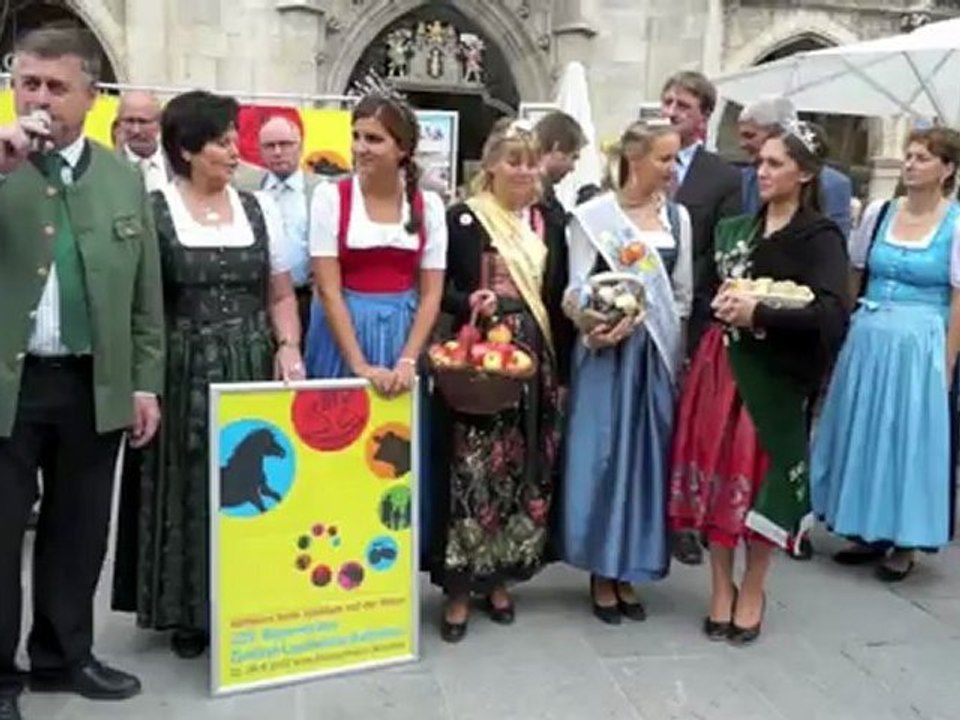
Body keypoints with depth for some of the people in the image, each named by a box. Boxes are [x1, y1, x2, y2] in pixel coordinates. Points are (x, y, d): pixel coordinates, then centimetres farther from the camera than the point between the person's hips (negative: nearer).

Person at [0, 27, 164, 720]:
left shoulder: (124, 178, 7)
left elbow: (146, 293, 8)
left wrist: (146, 382, 5)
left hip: (95, 386, 3)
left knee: (79, 530, 14)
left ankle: (63, 655, 32)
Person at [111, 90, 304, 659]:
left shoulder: (259, 211, 9)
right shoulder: (150, 212, -2)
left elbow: (281, 295, 12)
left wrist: (288, 347, -5)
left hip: (253, 371, 3)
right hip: (182, 375, -3)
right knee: (188, 491, 4)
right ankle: (189, 613, 19)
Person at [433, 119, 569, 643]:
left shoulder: (548, 224, 11)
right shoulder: (463, 218, -1)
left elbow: (559, 298, 13)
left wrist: (562, 370, 9)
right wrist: (468, 301, -21)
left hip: (535, 364, 5)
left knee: (525, 472, 8)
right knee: (472, 471, -5)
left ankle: (498, 578, 22)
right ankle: (459, 588, 6)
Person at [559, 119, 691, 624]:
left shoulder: (678, 216, 8)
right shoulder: (592, 215, -4)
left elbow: (683, 294, 10)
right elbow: (577, 289, -4)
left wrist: (640, 322, -5)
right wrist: (596, 329, -22)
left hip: (658, 353, 4)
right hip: (606, 350, -4)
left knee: (646, 456, 7)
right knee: (602, 455, -1)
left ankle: (628, 572, 19)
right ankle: (602, 574, 13)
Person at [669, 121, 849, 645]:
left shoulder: (820, 237, -5)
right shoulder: (734, 229, 13)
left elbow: (832, 312, -18)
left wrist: (758, 313, -20)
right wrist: (721, 305, -3)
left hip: (774, 376, -4)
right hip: (720, 366, 5)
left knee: (762, 479, 2)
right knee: (716, 474, 5)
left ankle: (752, 591, 22)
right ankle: (721, 588, 21)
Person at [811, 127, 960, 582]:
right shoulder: (878, 213, 5)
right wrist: (840, 337, 6)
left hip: (919, 345, -4)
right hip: (866, 339, 4)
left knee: (910, 438, 5)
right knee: (861, 434, 11)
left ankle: (904, 543, 20)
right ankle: (868, 532, 27)